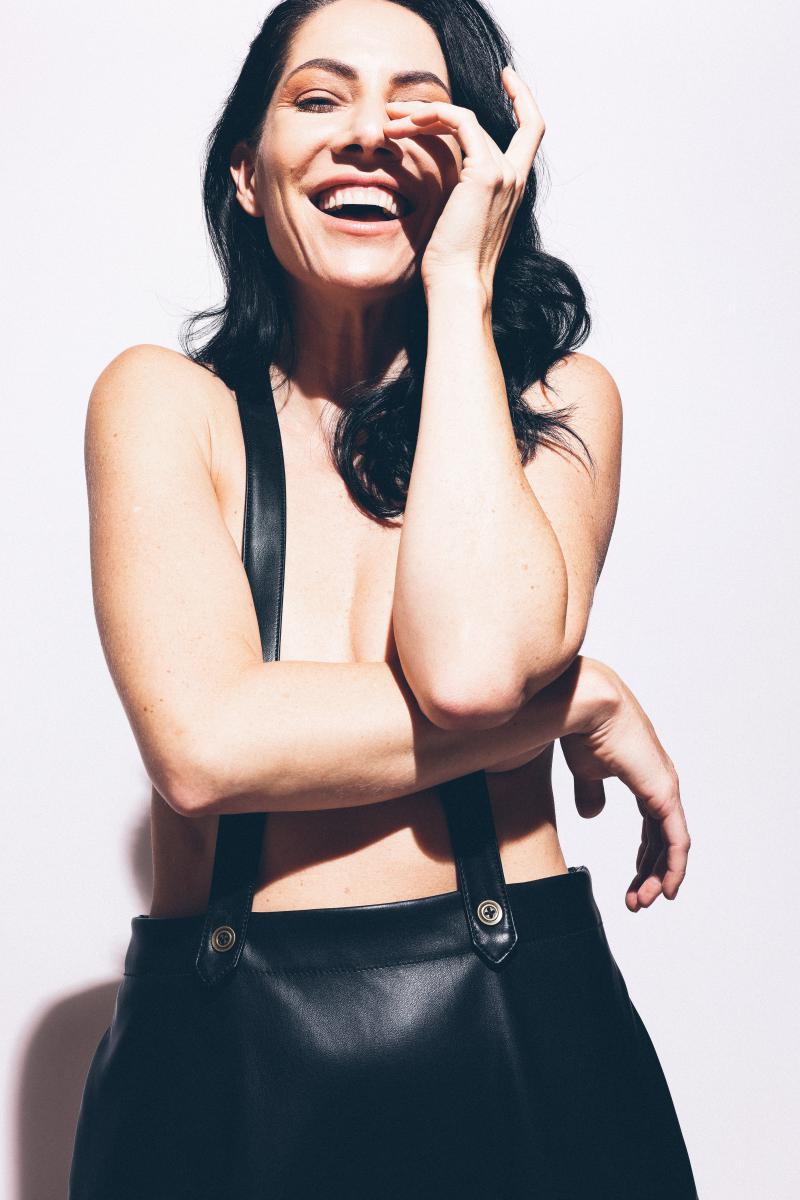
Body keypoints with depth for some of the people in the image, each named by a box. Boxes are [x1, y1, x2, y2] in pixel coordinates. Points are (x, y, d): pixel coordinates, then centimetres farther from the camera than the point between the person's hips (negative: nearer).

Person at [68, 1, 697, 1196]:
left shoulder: (560, 394, 1)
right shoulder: (163, 399, -2)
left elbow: (474, 659, -19)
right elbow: (204, 744, -17)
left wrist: (461, 283, -12)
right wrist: (581, 704, -13)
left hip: (520, 1051, 1)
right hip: (221, 1065, 0)